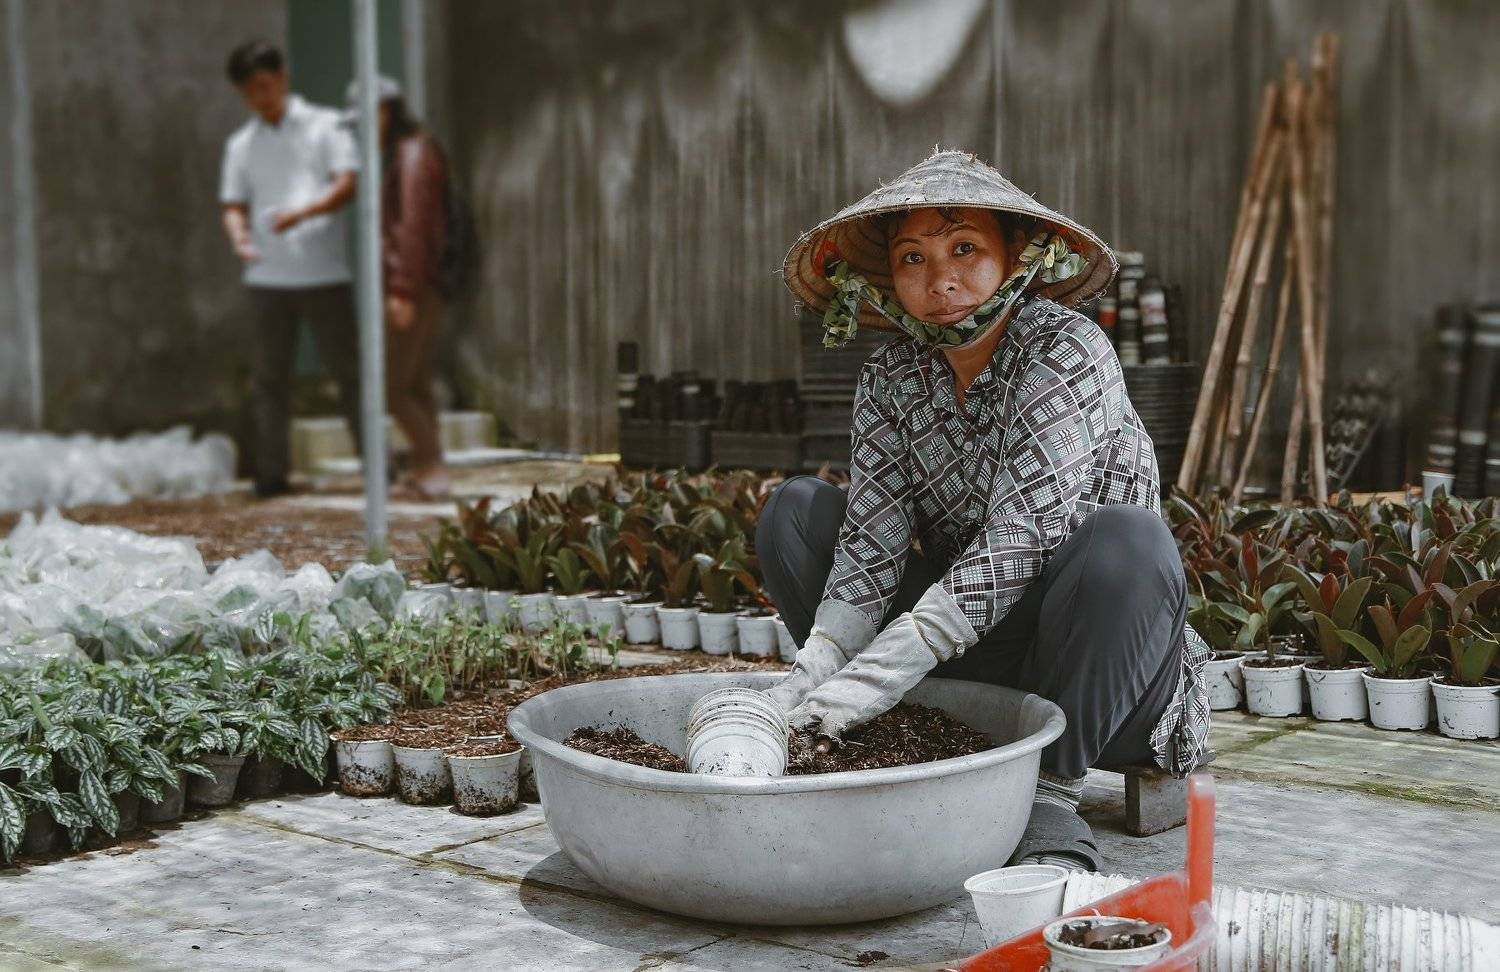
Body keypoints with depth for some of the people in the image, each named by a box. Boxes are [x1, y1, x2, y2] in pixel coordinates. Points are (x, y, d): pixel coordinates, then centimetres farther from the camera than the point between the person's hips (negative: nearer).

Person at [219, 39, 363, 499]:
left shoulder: (323, 126, 5)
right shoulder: (242, 144, 15)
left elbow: (347, 183, -6)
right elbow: (233, 204, 11)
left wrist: (302, 212, -23)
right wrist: (239, 235, -12)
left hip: (324, 271, -3)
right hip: (267, 276, 3)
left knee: (348, 368, -1)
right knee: (270, 375, 4)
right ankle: (271, 472, 8)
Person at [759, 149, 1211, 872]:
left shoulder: (1069, 352, -18)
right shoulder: (889, 380, -1)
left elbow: (1017, 543, -29)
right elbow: (871, 544, -13)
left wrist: (872, 676, -36)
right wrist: (812, 675, -32)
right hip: (964, 648, 5)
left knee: (1129, 539, -35)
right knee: (795, 512, -8)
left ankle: (1051, 794, -21)